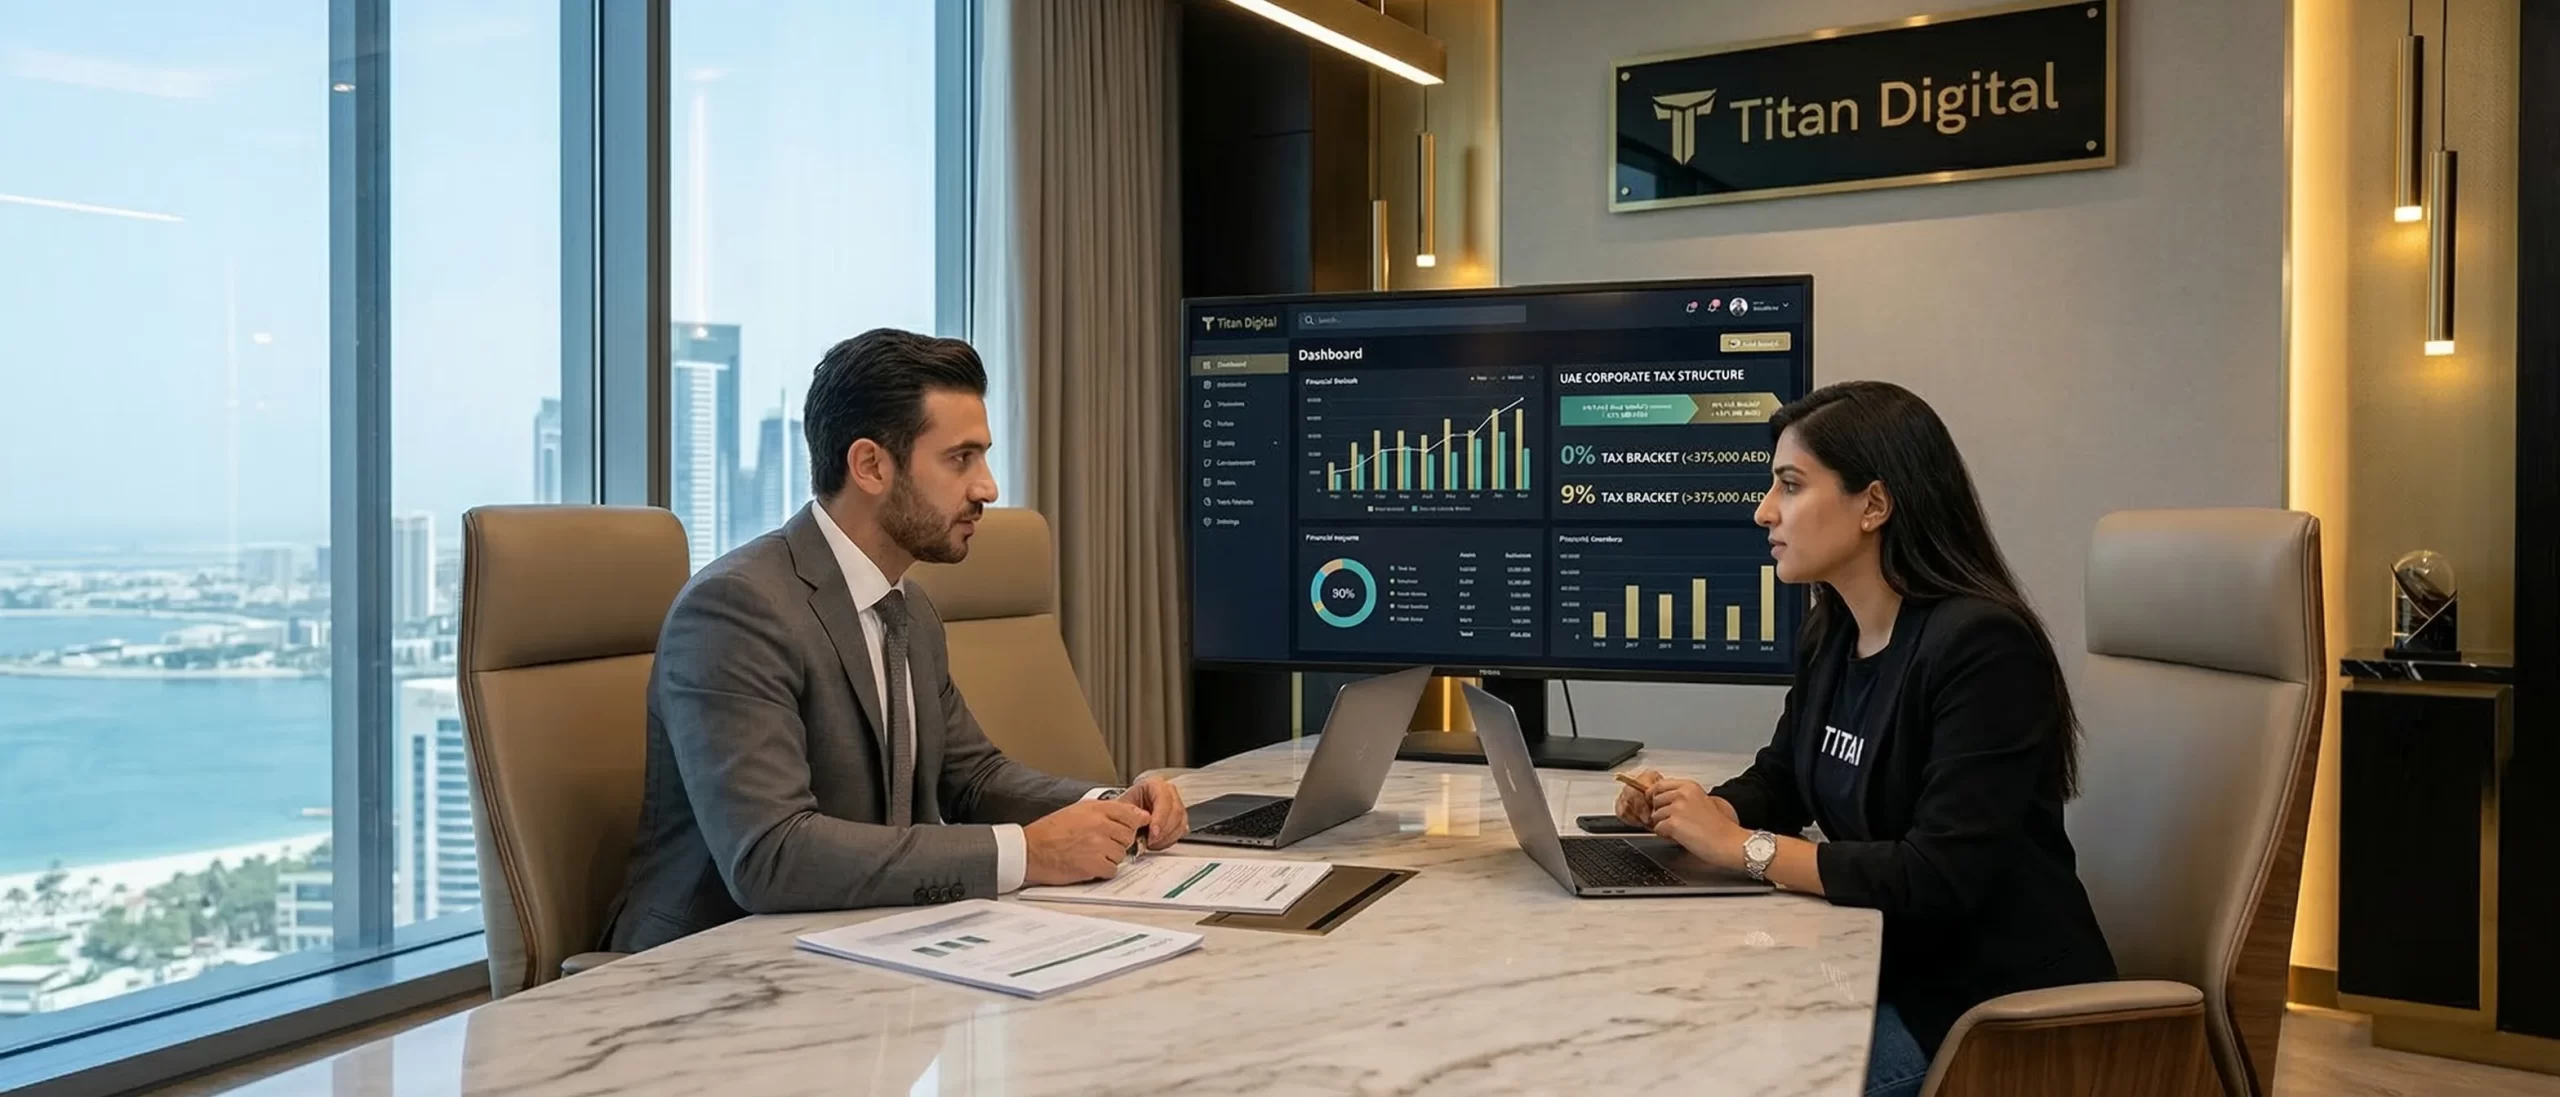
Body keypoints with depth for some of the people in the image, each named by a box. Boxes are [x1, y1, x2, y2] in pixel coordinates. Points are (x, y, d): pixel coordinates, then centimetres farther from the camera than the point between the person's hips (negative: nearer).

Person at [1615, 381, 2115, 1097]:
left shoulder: (1981, 646, -23)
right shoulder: (1831, 634, 3)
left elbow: (1939, 877, -28)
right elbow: (1778, 781, 16)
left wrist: (1743, 848, -24)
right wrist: (1700, 812, -5)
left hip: (2000, 1008, -7)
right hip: (1889, 968, 7)